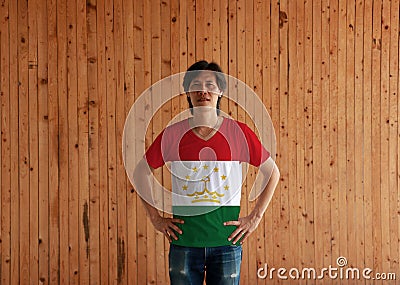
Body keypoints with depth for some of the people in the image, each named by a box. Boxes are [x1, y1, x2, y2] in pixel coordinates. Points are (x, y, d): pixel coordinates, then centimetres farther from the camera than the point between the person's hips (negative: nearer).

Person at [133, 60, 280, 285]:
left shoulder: (239, 132, -2)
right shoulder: (173, 134, 0)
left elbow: (273, 173, 8)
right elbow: (141, 172, 12)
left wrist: (255, 218, 3)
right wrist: (156, 218, 6)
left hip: (226, 240, 0)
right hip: (184, 240, 1)